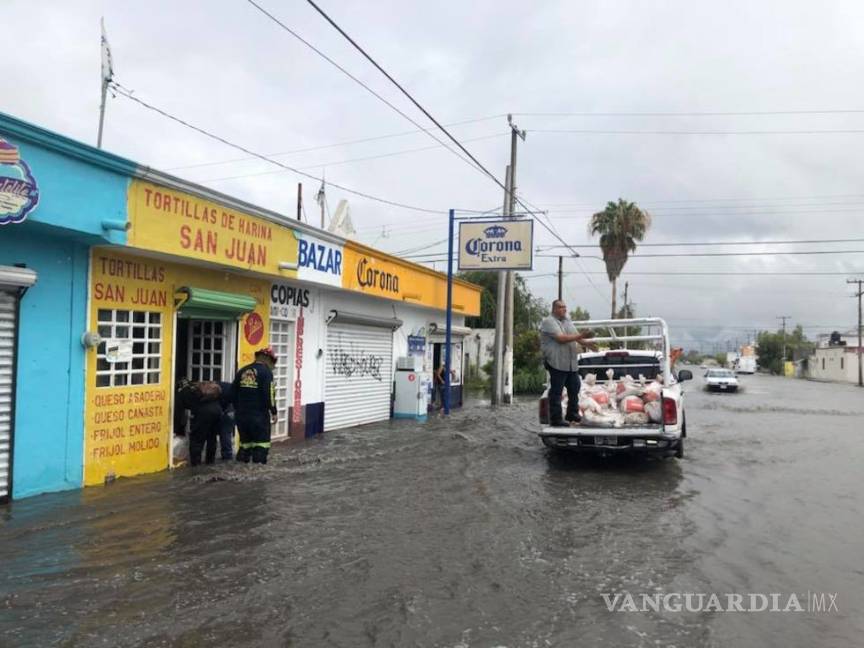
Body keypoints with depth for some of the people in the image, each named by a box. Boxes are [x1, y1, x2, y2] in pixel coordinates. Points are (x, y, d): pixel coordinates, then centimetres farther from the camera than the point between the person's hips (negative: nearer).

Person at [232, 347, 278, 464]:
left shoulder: (242, 371, 11)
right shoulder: (266, 371, -8)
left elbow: (233, 392, 14)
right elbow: (269, 394, -16)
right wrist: (273, 412, -6)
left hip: (241, 414, 6)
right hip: (259, 415, -6)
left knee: (244, 443, 17)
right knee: (261, 445, 1)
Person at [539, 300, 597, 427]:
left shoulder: (567, 321, 16)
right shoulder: (549, 322, -11)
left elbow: (576, 336, 16)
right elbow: (560, 338, -21)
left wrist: (586, 343, -3)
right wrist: (581, 336, -21)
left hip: (571, 363, 9)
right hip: (557, 363, -9)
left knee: (574, 388, 15)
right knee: (556, 392, -3)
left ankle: (572, 414, 29)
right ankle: (556, 419, 3)